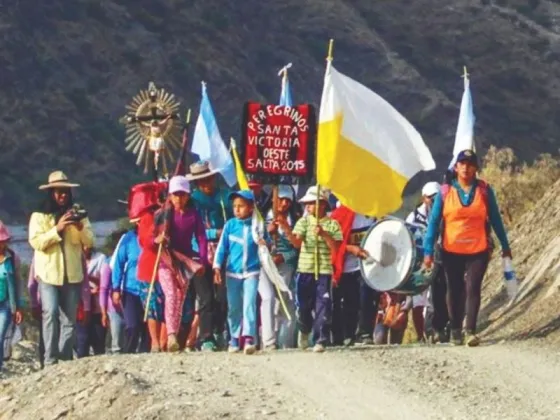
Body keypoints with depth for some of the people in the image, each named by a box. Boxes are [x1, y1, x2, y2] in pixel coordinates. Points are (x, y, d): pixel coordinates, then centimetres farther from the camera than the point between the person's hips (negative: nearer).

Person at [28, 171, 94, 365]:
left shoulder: (77, 215, 13)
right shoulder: (39, 216, 3)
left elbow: (89, 242, 6)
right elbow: (36, 242, -10)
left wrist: (80, 228, -14)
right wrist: (57, 229, -19)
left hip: (72, 274, 4)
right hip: (48, 274, -3)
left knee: (69, 319, 3)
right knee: (51, 313, -17)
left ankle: (65, 359, 8)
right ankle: (50, 359, -17)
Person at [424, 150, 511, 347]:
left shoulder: (484, 190, -1)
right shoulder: (445, 192, -2)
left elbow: (495, 219, 5)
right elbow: (434, 222, -1)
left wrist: (505, 246, 7)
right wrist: (428, 251, -7)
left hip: (478, 251, -1)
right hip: (451, 251, 1)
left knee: (473, 288, -10)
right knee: (454, 290, 10)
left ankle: (471, 331, -12)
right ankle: (455, 330, 21)